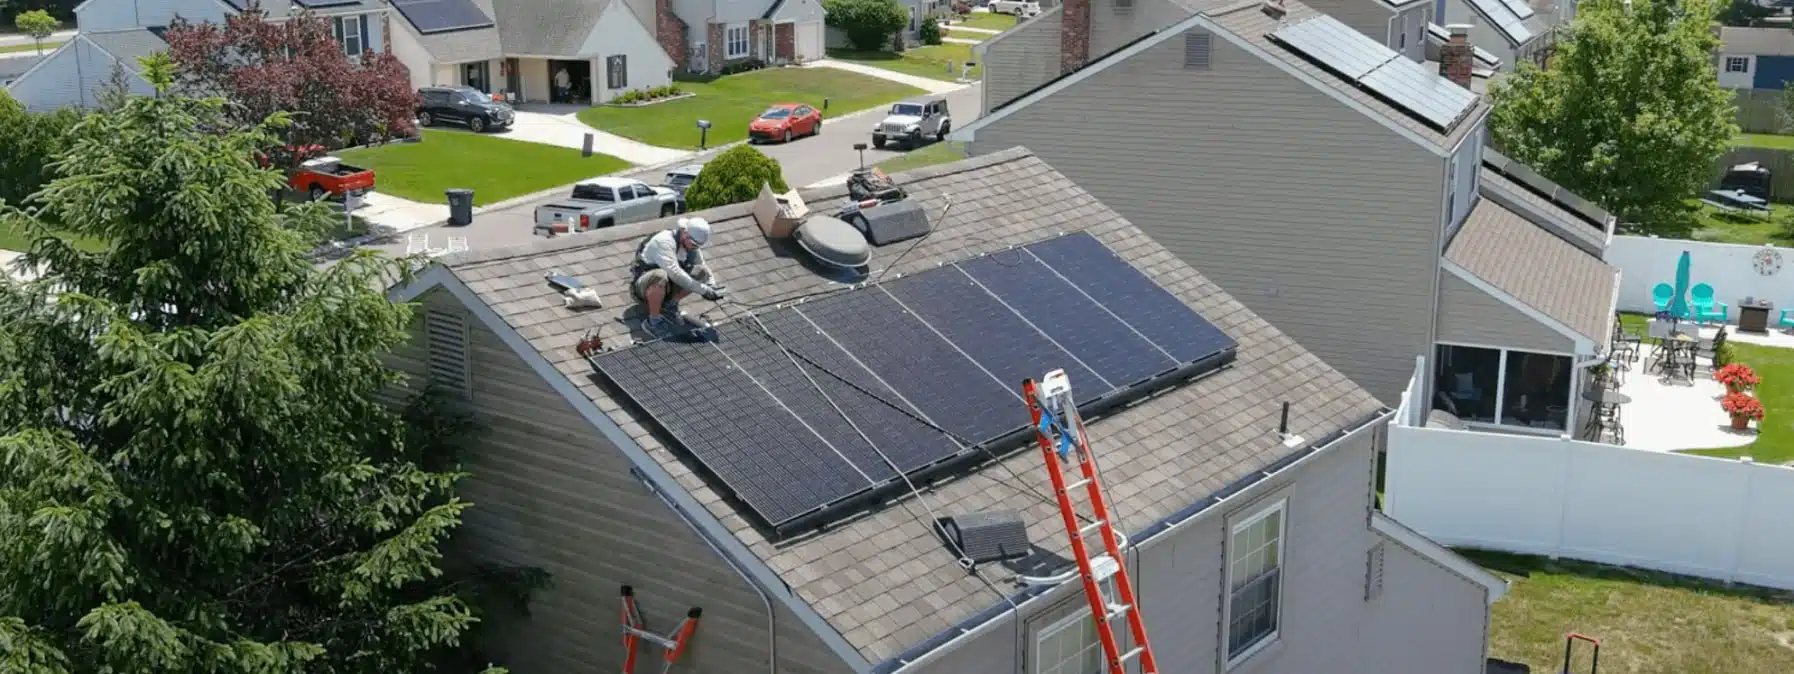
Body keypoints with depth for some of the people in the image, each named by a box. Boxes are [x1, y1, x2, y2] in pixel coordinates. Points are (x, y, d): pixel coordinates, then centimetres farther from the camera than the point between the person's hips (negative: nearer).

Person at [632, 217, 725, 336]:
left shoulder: (692, 245, -5)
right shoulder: (664, 241, -29)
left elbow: (706, 271, 2)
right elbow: (675, 273, -40)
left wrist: (712, 288, -20)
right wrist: (704, 290, -40)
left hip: (667, 285, 7)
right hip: (642, 285, -7)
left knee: (701, 272, -12)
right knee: (660, 276, -40)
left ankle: (669, 305, 1)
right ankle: (654, 321, -23)